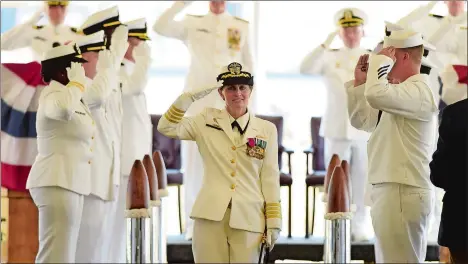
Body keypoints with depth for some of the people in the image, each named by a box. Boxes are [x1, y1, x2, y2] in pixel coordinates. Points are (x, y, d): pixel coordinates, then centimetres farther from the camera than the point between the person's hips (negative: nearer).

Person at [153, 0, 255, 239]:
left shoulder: (242, 27, 9)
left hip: (232, 103, 1)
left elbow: (248, 65, 13)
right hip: (199, 102, -1)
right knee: (196, 161, -1)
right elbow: (160, 27, -10)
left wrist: (250, 101, 8)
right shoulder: (192, 25, 5)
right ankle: (194, 222, 6)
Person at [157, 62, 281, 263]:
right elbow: (167, 127, -1)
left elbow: (270, 178, 8)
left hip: (248, 218, 0)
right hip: (211, 215, 0)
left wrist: (274, 222, 3)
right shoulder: (207, 121, 10)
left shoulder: (267, 130, 9)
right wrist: (191, 96, -9)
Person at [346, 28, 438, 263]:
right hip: (390, 189, 10)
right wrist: (359, 81, 15)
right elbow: (361, 120, 25)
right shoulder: (401, 92, 20)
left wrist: (381, 61, -14)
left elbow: (377, 95, -31)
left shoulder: (419, 90, -13)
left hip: (404, 192, -10)